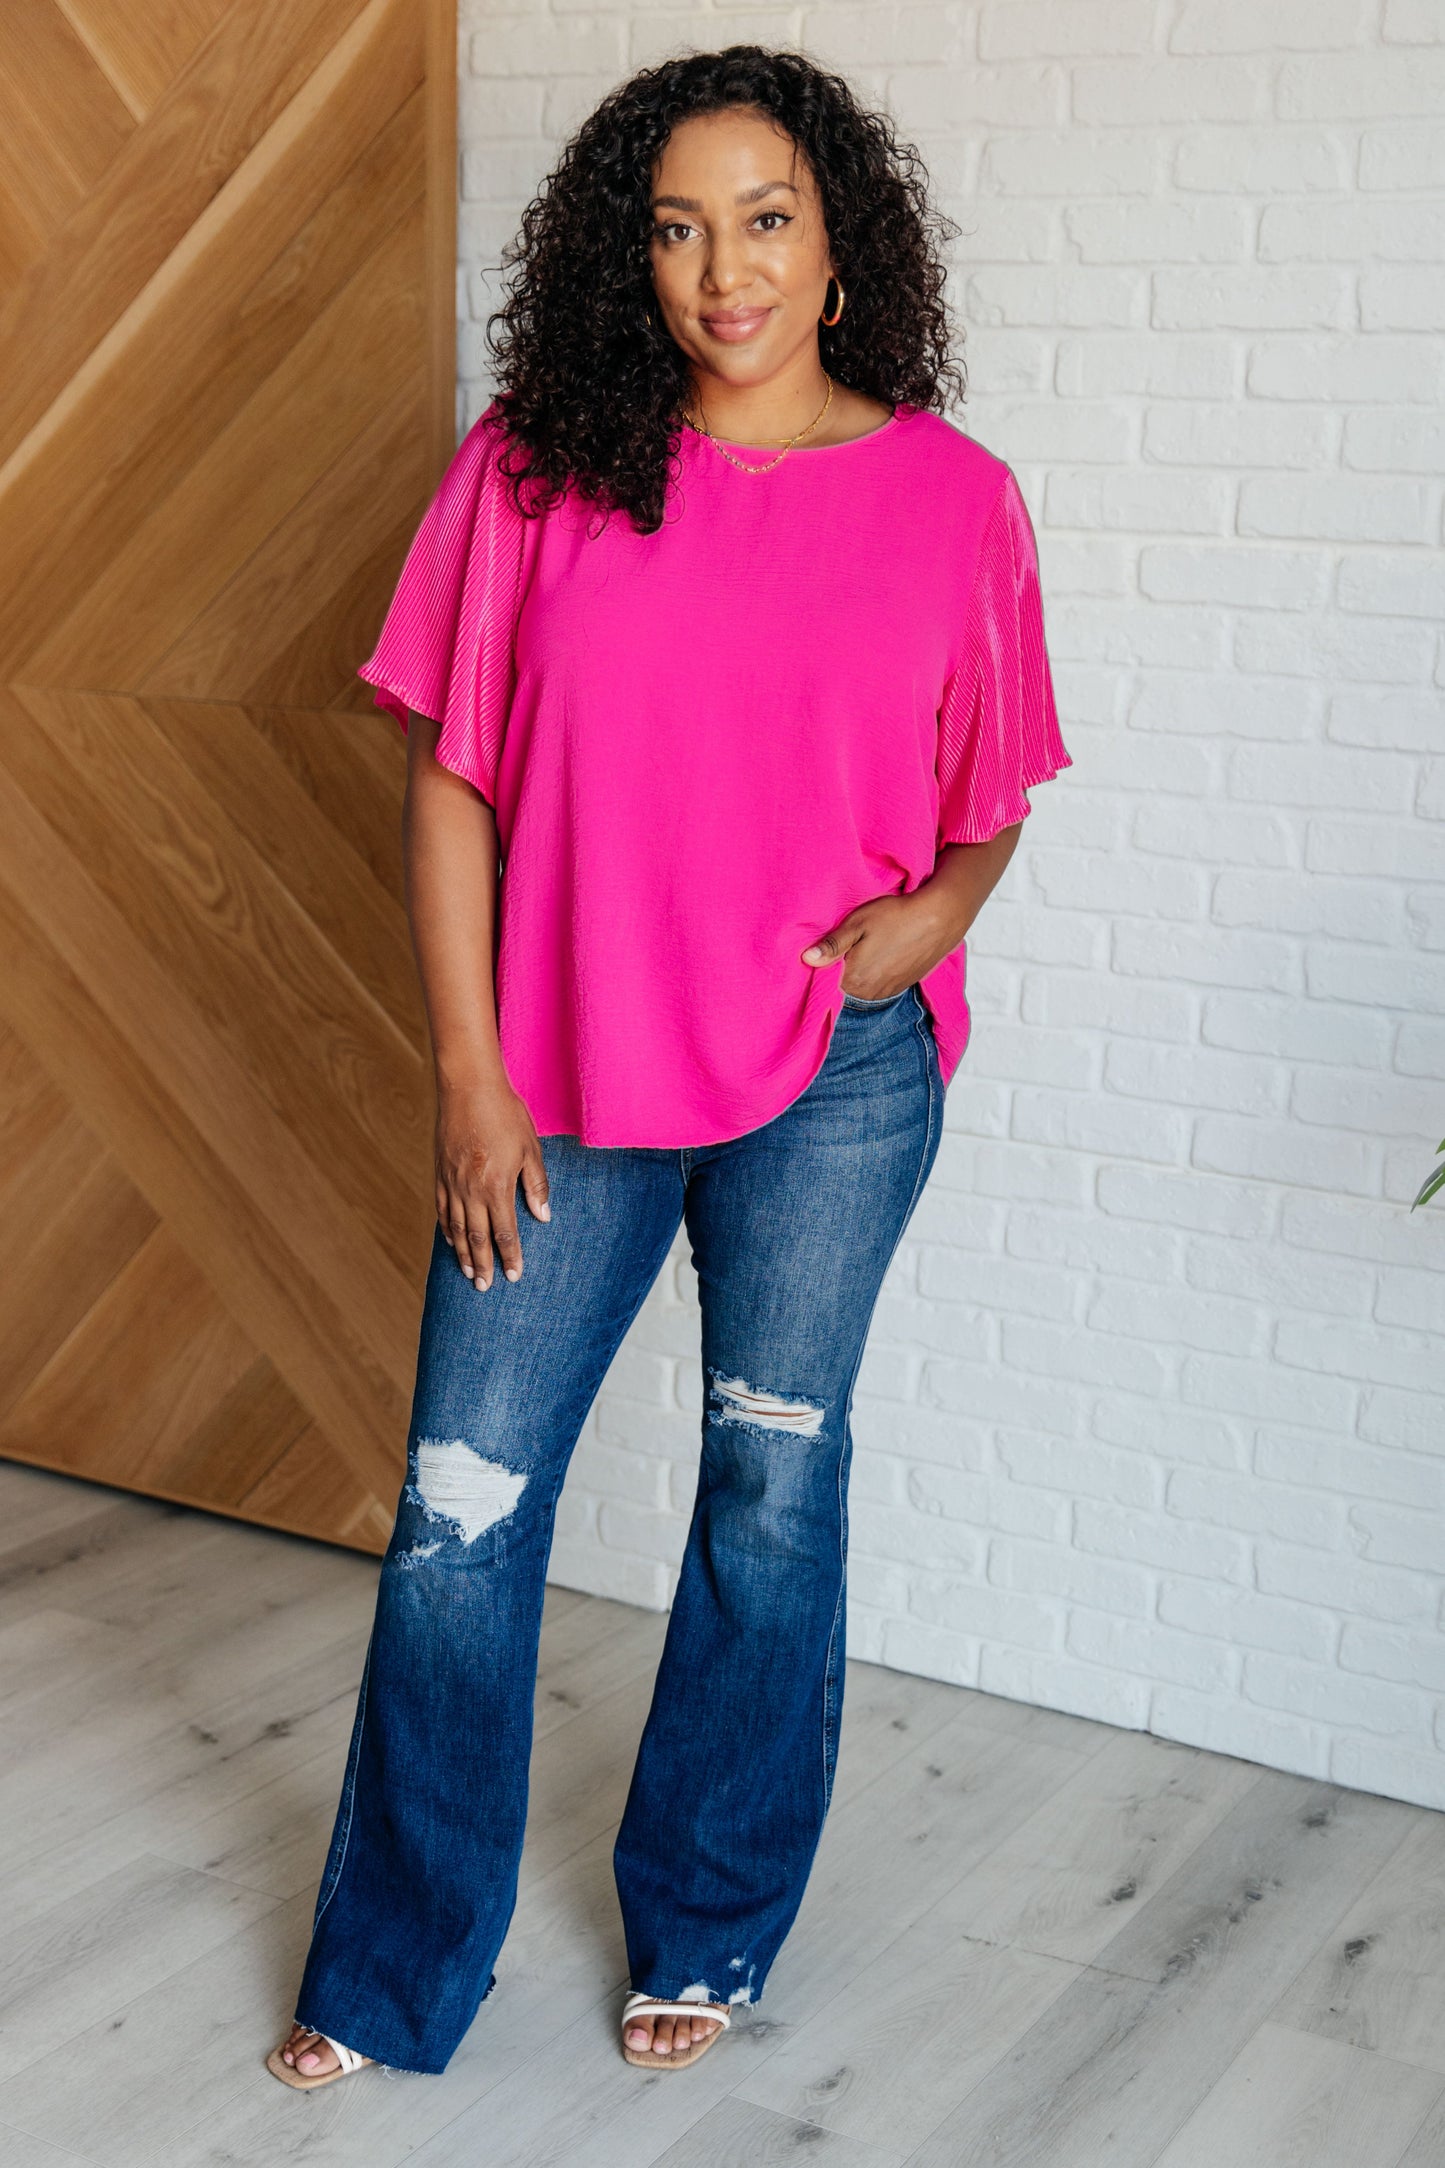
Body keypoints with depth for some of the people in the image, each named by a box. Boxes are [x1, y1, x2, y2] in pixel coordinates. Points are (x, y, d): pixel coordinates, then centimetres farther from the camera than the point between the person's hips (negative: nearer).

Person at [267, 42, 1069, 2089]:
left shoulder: (948, 495, 0)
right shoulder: (533, 467, -1)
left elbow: (987, 804, 8)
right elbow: (450, 780, 0)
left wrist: (926, 912, -12)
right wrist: (470, 1076, -4)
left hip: (832, 1073, 0)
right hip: (562, 1073, 0)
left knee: (772, 1491, 10)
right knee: (462, 1506, 3)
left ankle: (709, 1931, 32)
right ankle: (393, 1968, 25)